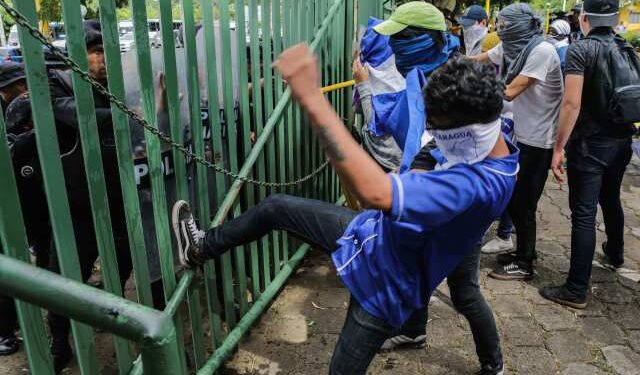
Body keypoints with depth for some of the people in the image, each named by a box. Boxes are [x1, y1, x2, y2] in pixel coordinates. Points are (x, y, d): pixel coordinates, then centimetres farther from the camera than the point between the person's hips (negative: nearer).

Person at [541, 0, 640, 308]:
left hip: (590, 144, -7)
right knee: (611, 200, 28)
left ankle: (576, 291, 1)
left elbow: (572, 104, -22)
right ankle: (615, 253, 52)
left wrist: (558, 148, -19)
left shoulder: (581, 49, -13)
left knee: (583, 215, -4)